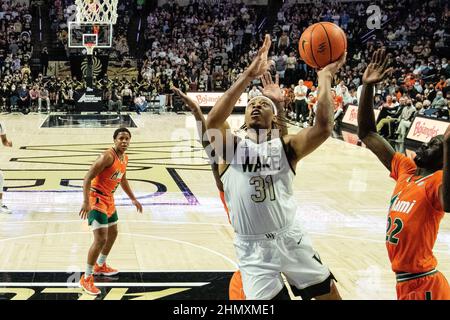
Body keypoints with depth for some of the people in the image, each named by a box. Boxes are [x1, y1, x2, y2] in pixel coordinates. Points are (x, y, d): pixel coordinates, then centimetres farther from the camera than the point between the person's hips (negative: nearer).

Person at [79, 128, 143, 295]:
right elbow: (88, 177, -25)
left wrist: (133, 199, 29)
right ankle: (86, 279, -6)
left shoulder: (125, 158, 6)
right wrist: (86, 202, -33)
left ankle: (100, 266, 45)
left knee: (113, 233, 24)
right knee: (101, 239, -15)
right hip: (96, 199, -10)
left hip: (109, 199, 10)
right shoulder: (108, 156, -23)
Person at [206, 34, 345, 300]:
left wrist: (325, 78, -21)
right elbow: (213, 122, -25)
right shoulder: (231, 147, -2)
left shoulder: (286, 146, 1)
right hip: (253, 248, -2)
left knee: (329, 293, 11)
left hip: (290, 238, 2)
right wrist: (249, 75, -30)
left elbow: (324, 128, -18)